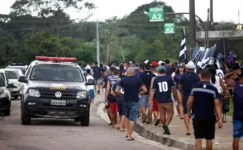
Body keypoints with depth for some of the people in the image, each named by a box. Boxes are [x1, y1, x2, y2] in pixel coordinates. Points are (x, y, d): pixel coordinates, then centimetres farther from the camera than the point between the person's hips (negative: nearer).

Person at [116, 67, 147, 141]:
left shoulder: (123, 80, 0)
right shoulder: (138, 80, -6)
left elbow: (117, 90, -3)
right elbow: (145, 90, -6)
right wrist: (139, 91, 12)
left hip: (126, 101, 3)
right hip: (134, 101, -3)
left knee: (128, 117, 22)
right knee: (132, 119, -2)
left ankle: (128, 133, 24)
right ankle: (129, 136, -6)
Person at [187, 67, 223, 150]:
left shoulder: (195, 87, -5)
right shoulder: (213, 89, -7)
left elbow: (190, 102, -4)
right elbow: (217, 104, -11)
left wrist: (189, 112, 14)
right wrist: (220, 119, -12)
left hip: (197, 117, 0)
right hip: (210, 117, 0)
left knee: (198, 138, -1)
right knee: (209, 139, 11)